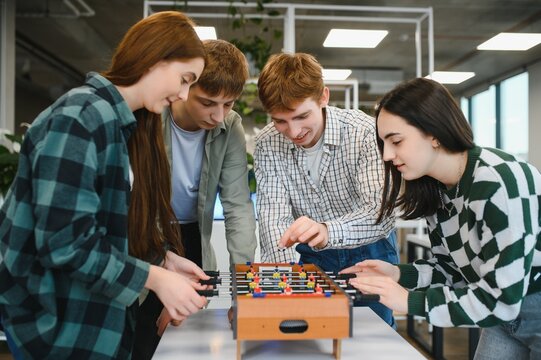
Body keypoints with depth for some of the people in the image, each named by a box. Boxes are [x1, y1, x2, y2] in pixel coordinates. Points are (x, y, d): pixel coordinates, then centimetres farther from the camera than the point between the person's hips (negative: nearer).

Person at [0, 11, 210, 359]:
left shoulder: (127, 123, 6)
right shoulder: (79, 120, -22)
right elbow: (64, 242, -26)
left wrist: (165, 258, -3)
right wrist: (155, 278, -22)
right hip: (53, 316, -8)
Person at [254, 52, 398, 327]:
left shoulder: (365, 132, -21)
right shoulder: (267, 144, -12)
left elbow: (381, 213, -30)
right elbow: (273, 215, -17)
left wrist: (327, 231, -49)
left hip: (368, 251, -1)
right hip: (313, 256, 2)